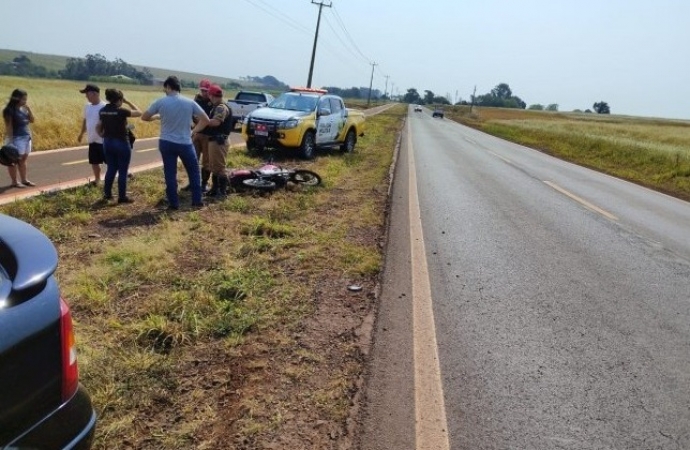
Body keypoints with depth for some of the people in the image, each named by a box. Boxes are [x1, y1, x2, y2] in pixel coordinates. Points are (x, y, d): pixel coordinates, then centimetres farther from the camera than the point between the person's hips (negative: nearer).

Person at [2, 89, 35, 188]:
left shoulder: (23, 109, 11)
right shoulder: (9, 110, -11)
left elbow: (32, 120, 11)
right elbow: (9, 126, -14)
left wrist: (28, 109, -2)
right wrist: (10, 141, -18)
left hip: (26, 137, 7)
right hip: (16, 138, -7)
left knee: (23, 159, 12)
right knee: (15, 160, 0)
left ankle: (24, 180, 19)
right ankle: (14, 181, 5)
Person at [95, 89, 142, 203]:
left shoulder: (102, 111, 3)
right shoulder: (121, 111, -17)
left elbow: (98, 127, 9)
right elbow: (139, 113, -7)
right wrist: (128, 102, -1)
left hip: (107, 142, 7)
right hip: (121, 143, -7)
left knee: (111, 169, 17)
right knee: (122, 171, 3)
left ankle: (107, 194, 23)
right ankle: (122, 197, 8)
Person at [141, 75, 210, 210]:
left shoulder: (161, 102, -5)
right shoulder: (190, 102, -4)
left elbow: (144, 117, 4)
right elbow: (205, 120, -2)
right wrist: (193, 131, 7)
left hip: (166, 143, 0)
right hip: (185, 143, 0)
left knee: (170, 174, 8)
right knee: (194, 171, 15)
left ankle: (173, 203, 11)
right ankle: (196, 200, 15)